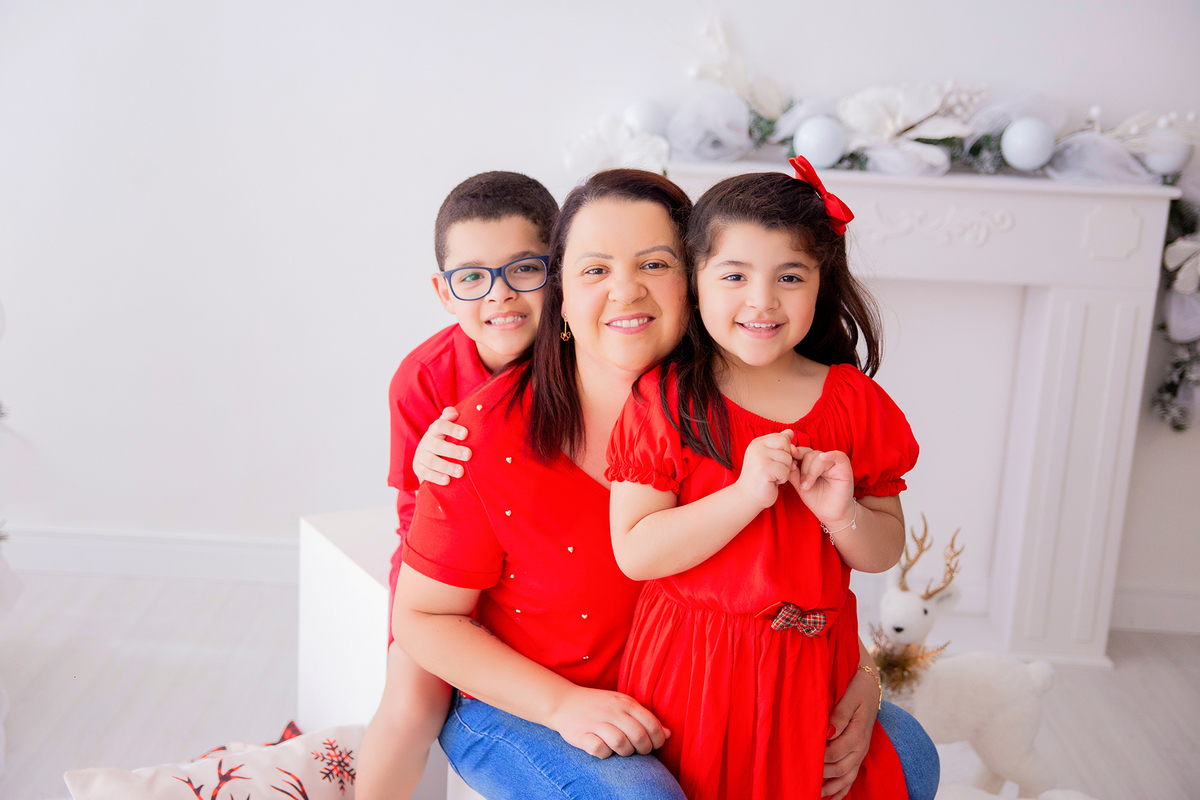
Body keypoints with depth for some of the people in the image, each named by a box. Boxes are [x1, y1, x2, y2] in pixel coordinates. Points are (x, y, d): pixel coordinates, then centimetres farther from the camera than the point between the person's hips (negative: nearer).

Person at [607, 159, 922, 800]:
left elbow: (885, 554, 4)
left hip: (810, 673, 3)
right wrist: (746, 495, -26)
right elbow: (635, 553, -16)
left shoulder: (853, 403, 0)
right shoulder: (664, 400, -9)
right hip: (690, 673, -2)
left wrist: (842, 514, -18)